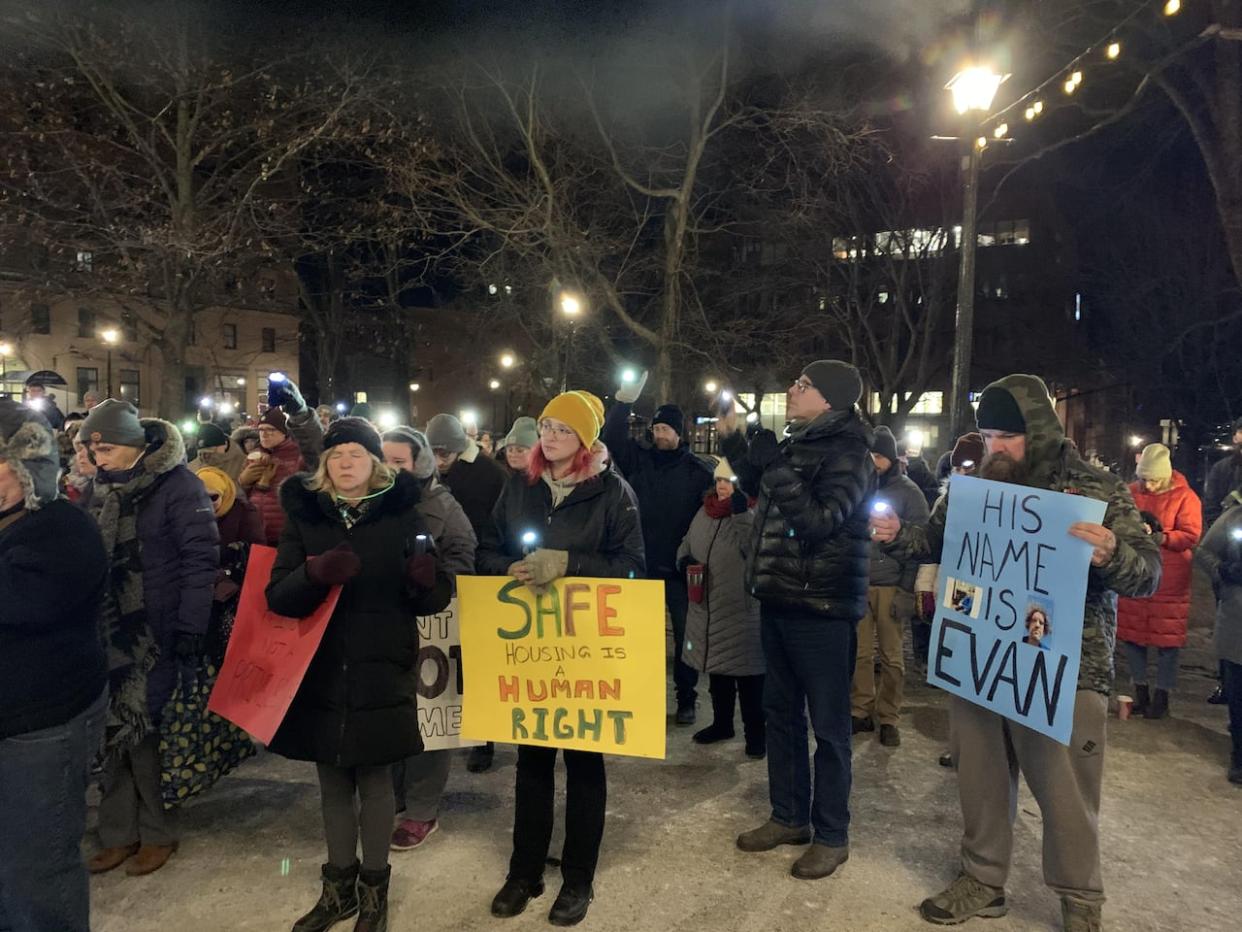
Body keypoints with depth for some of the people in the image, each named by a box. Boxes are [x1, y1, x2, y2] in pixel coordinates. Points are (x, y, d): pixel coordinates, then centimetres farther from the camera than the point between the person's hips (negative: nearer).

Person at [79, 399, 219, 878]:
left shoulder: (179, 486, -11)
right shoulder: (104, 490, 10)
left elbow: (201, 560, -14)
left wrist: (191, 627, -17)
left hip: (160, 633, -6)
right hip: (113, 631, 6)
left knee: (144, 729, -1)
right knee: (117, 729, 8)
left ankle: (156, 831, 18)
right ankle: (120, 833, 23)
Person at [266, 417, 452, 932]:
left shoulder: (401, 514, -3)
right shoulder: (303, 515, 1)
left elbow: (433, 599, -2)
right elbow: (277, 597, -7)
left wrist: (426, 579, -25)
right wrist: (314, 572, -28)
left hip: (381, 673, -2)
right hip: (320, 672, 2)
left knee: (374, 780, 10)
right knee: (333, 782, 15)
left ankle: (374, 888, 29)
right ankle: (338, 886, 34)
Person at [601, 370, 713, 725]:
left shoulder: (698, 470, -3)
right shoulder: (639, 459, 4)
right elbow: (612, 437, -6)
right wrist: (625, 399, -16)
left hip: (681, 567, -2)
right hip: (642, 564, 2)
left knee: (685, 635, 8)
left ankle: (686, 699, 22)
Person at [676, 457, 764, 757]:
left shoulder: (752, 515, -11)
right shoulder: (705, 513, 10)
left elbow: (755, 550, -26)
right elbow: (687, 543, 22)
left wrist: (741, 514, -31)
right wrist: (684, 559, 0)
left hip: (742, 611, -7)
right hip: (708, 608, 7)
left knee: (748, 674, 0)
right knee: (716, 668, 19)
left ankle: (755, 732, 14)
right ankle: (722, 723, 35)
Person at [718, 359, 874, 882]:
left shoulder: (847, 454, -12)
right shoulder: (796, 444, 11)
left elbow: (819, 522, -25)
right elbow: (757, 488, 29)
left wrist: (776, 466, -25)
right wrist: (732, 439, 21)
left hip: (822, 608, -9)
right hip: (778, 601, 9)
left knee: (828, 724, 4)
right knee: (780, 712, 16)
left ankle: (831, 836, 18)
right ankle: (789, 817, 31)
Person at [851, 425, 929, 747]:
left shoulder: (908, 492, -1)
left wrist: (907, 589, -9)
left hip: (891, 586, -2)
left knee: (891, 656, 4)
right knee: (859, 653, 4)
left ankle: (888, 718, 16)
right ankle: (860, 711, 17)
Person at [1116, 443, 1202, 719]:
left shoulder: (1185, 497, -7)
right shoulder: (1132, 492, 3)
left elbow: (1191, 535, -13)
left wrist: (1162, 537, -28)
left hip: (1169, 580, -4)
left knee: (1167, 636, 4)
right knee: (1131, 633, 8)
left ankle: (1162, 695, 17)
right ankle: (1140, 691, 23)